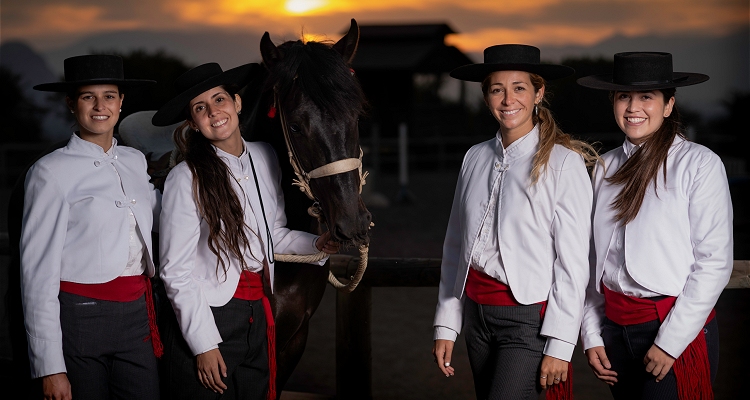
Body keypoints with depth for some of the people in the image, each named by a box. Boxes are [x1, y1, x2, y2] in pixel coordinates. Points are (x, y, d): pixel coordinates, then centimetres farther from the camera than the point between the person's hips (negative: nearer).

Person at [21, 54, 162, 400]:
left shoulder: (135, 162, 11)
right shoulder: (52, 172, -6)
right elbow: (38, 270, -9)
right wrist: (49, 367, -13)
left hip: (138, 312, 5)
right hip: (80, 316, -5)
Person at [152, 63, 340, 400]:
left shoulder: (264, 157, 4)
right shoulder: (187, 179, -13)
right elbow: (176, 272, -12)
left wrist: (317, 244, -1)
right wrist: (204, 344, -14)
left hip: (259, 318, 6)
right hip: (208, 318, -5)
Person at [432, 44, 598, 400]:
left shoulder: (563, 163, -8)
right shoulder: (476, 158, 8)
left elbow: (573, 263, -10)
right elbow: (455, 247, 13)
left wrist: (559, 346, -12)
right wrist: (446, 326, 10)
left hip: (529, 317, -6)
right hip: (477, 314, 6)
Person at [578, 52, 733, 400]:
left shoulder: (699, 164, -7)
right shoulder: (605, 168, 7)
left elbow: (714, 262, -11)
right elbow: (594, 259, 11)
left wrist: (670, 342, -13)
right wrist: (591, 335, 6)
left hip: (678, 331, -4)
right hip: (615, 328, 5)